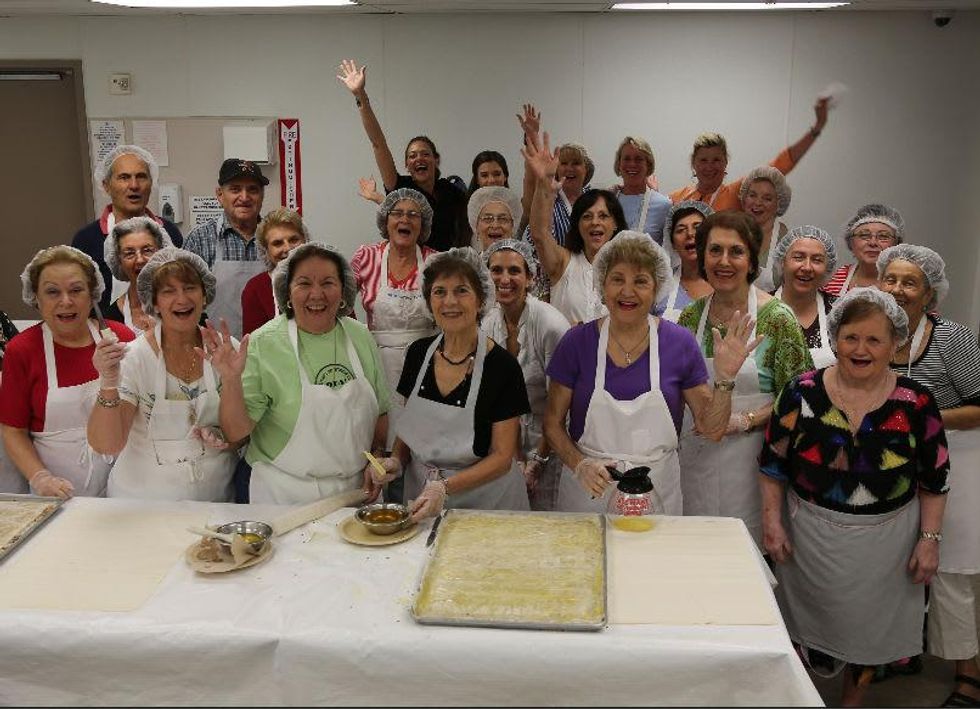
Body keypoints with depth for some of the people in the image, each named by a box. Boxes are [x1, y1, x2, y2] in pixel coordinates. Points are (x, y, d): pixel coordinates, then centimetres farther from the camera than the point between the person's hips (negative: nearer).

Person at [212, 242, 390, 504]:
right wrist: (231, 380, -30)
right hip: (285, 494, -3)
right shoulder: (263, 343, -13)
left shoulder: (360, 337, 0)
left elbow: (380, 412, 11)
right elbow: (236, 432, -15)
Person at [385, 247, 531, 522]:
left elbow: (502, 456, -16)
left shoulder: (502, 365, -17)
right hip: (421, 492, 4)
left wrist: (444, 487, -27)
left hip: (483, 496, -4)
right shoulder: (418, 353, -2)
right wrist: (396, 460, -8)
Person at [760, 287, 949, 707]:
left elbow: (934, 480, -1)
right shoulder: (803, 393, -9)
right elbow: (773, 464, -3)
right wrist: (772, 521, -8)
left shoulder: (916, 404, -8)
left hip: (885, 542, 1)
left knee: (868, 628, 16)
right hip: (811, 537, 0)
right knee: (810, 623, 14)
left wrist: (930, 539, -5)